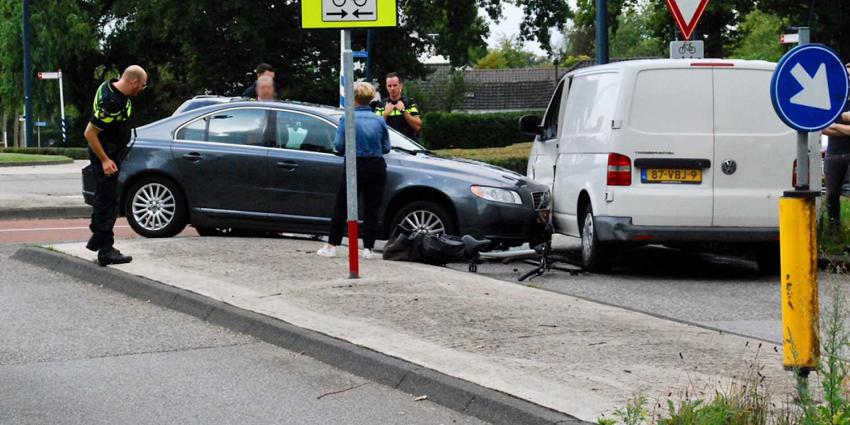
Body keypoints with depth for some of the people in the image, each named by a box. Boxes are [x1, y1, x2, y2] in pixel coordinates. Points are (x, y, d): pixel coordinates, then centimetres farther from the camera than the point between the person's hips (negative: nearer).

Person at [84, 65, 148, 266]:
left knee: (104, 198, 21)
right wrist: (105, 160, -23)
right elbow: (90, 133, -28)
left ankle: (96, 240, 35)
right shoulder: (112, 103, -31)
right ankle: (106, 251, -1)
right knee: (107, 201, -5)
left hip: (111, 154, 10)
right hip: (106, 156, -10)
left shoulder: (110, 87, -1)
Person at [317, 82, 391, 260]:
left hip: (355, 166, -3)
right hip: (376, 168, 3)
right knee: (371, 209, 6)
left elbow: (339, 145, -9)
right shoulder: (379, 120, 3)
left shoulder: (347, 119, -7)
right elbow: (386, 148, 6)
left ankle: (331, 246, 7)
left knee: (341, 207, 7)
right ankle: (368, 248, 3)